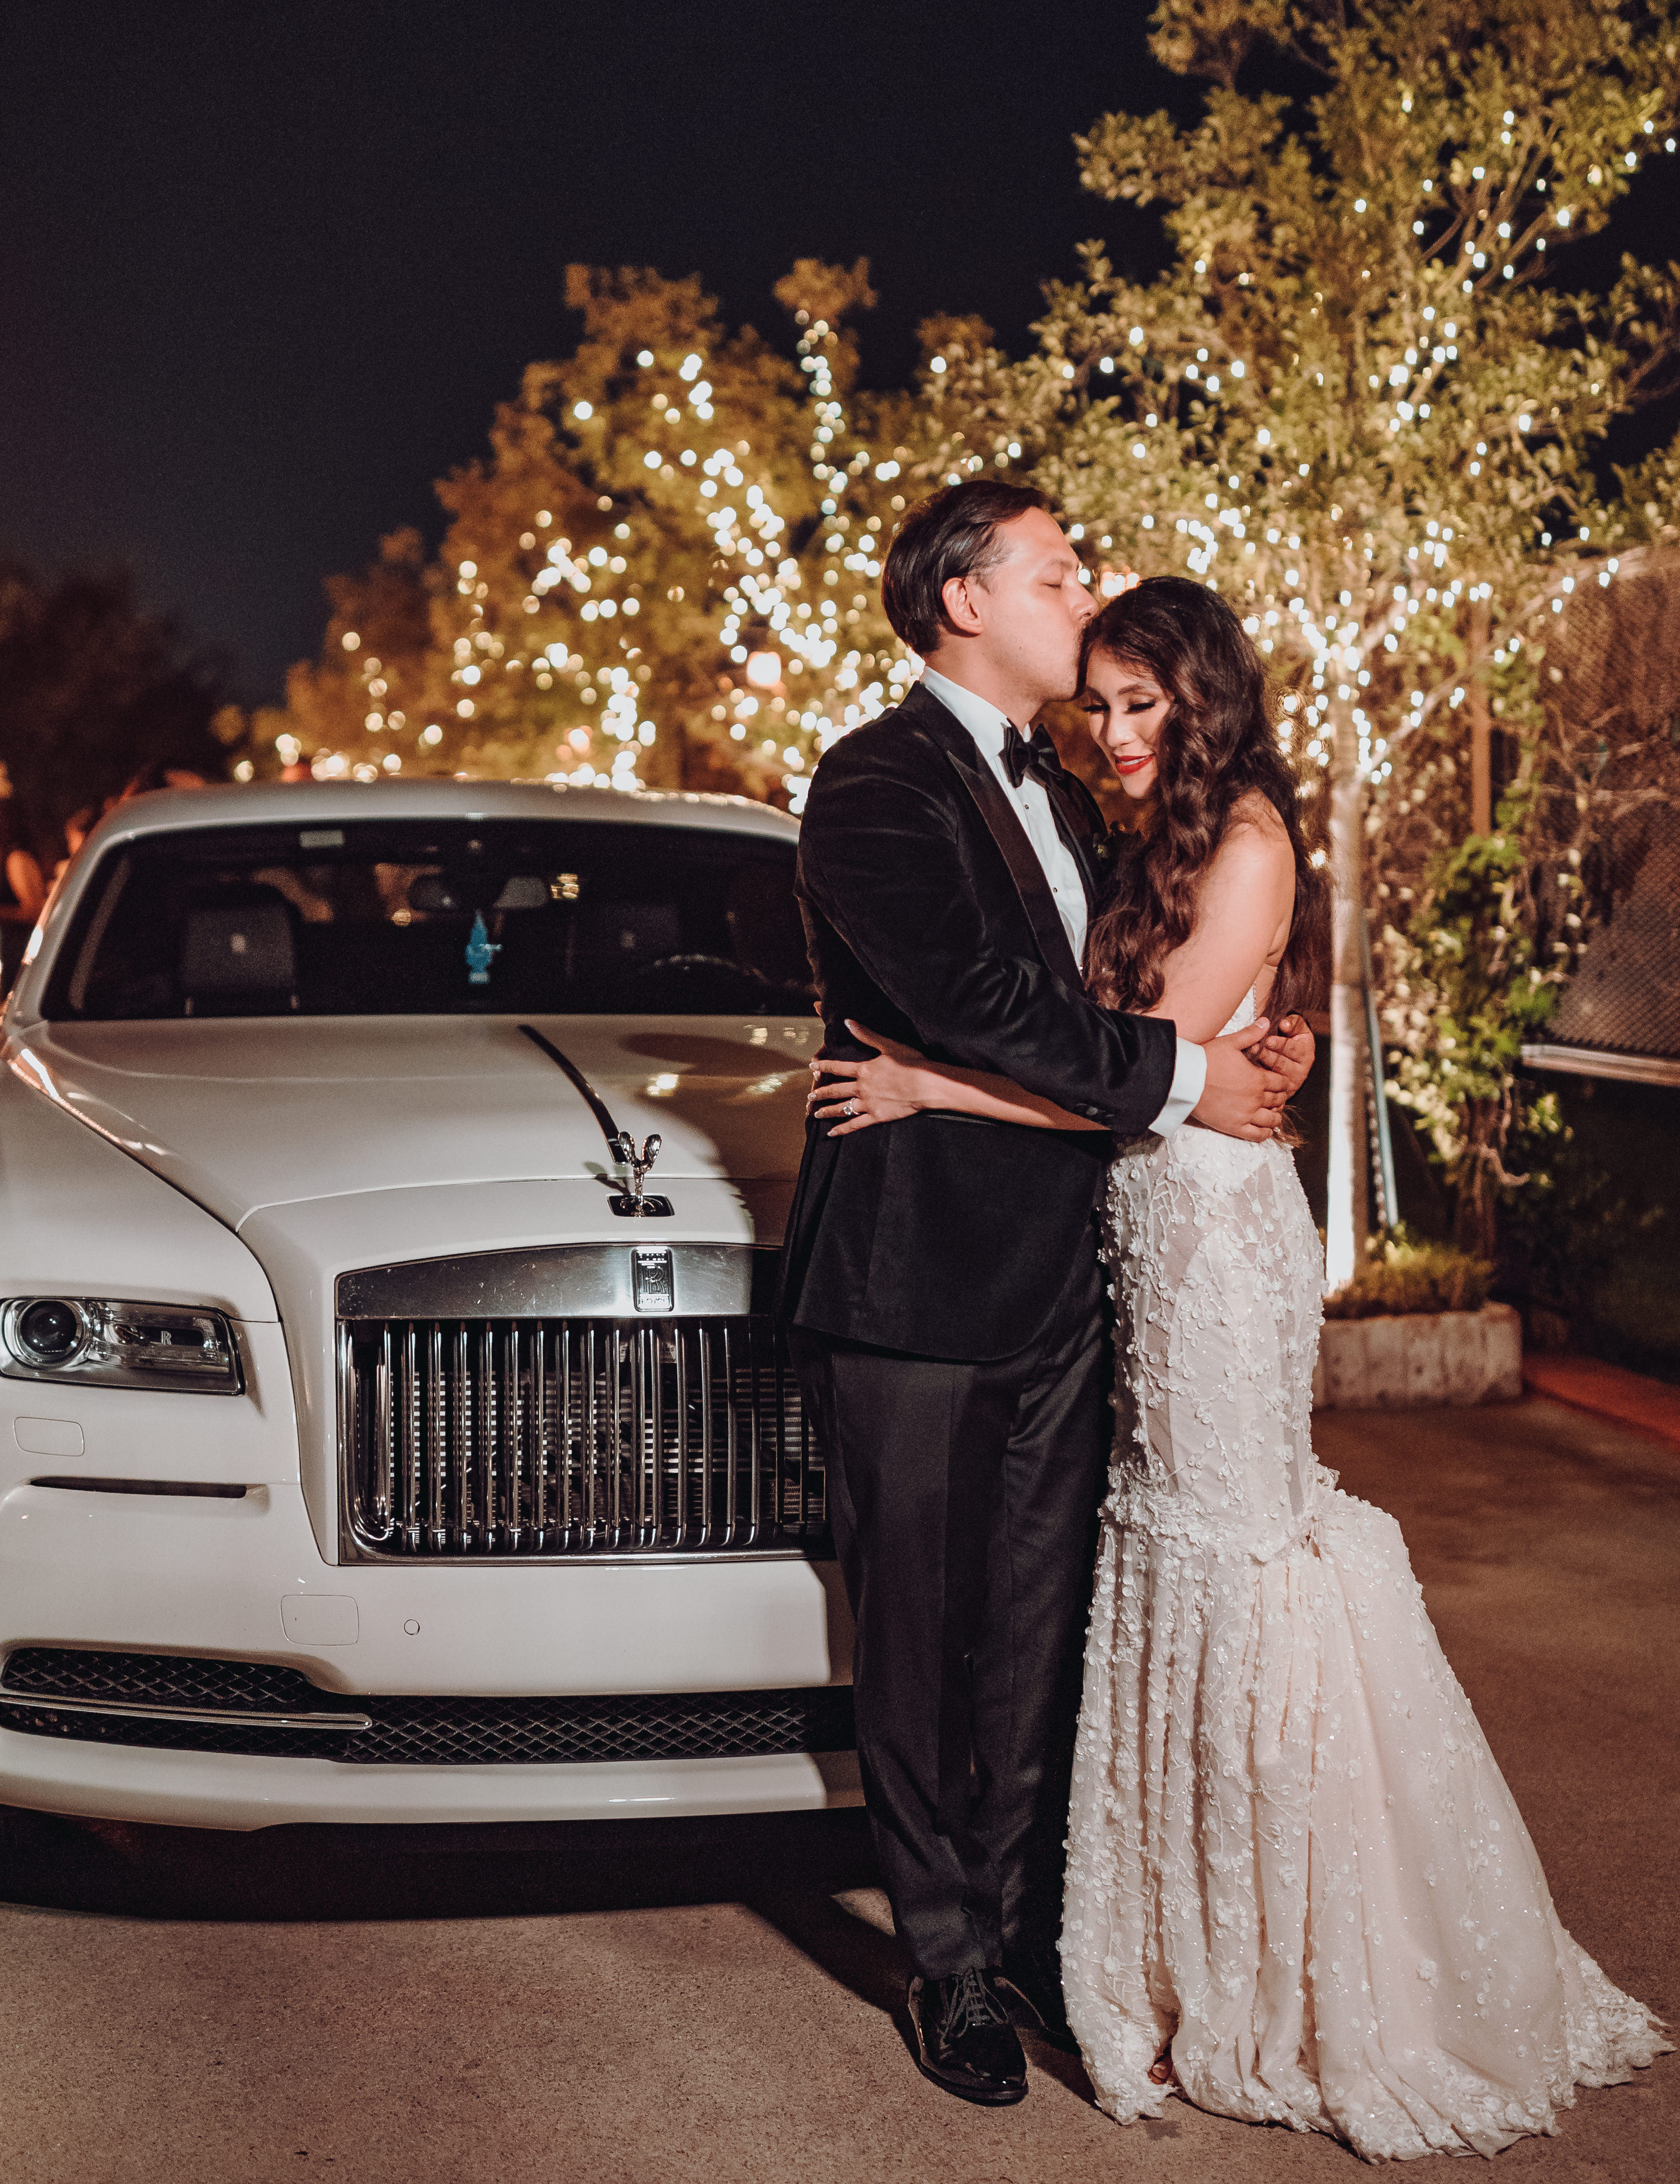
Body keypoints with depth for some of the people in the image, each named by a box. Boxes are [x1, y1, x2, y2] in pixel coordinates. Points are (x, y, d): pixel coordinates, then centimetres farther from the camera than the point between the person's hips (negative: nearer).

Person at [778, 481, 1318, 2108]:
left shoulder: (1057, 797, 17)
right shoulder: (876, 785, -10)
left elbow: (1114, 989, 20)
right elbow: (977, 1002, -22)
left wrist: (1256, 1041, 0)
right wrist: (1180, 1078, -16)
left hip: (1055, 1283, 7)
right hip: (914, 1287, -7)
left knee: (1039, 1636, 12)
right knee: (920, 1649, 5)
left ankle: (1028, 1927, 26)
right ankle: (950, 1963, 19)